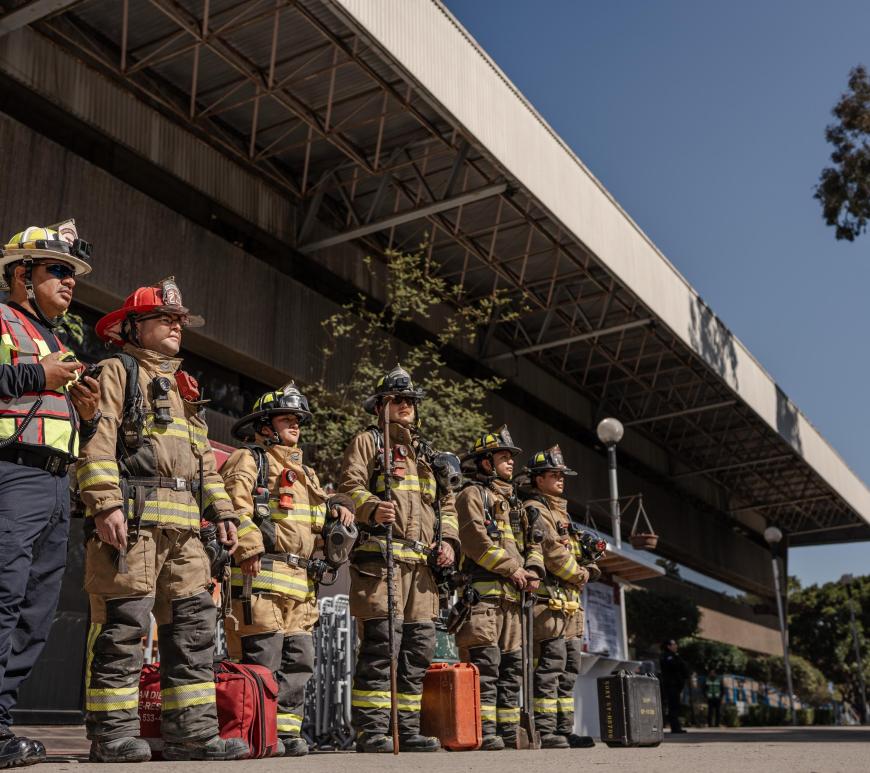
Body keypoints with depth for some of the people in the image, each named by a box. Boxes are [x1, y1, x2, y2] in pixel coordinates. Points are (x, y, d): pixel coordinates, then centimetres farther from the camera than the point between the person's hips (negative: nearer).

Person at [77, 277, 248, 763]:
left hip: (183, 527, 8)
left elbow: (205, 460, 29)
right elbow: (97, 441, -8)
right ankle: (113, 732, 0)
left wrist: (223, 512, 18)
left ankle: (191, 729, 9)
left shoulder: (185, 388, 29)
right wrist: (105, 503, -20)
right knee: (123, 624, -8)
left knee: (195, 623, 4)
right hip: (131, 520, -8)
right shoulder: (118, 372, 5)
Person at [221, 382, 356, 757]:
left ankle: (287, 730, 15)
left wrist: (337, 504, 13)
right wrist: (250, 548, -22)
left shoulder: (306, 473, 28)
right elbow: (234, 506, -11)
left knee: (298, 658, 8)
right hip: (262, 575, -8)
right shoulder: (248, 460, 2)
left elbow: (322, 505, 37)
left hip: (300, 584, 8)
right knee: (262, 656, -9)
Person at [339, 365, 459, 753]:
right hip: (379, 556, -6)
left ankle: (408, 729, 12)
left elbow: (446, 503, 26)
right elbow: (350, 487, -6)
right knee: (378, 644, -11)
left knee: (419, 646, 5)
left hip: (422, 562, 7)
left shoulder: (426, 452, 28)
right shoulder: (367, 442, 9)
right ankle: (371, 730, -6)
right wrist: (373, 509, -26)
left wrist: (448, 539, 8)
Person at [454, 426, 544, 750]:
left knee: (512, 663, 8)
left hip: (512, 594, 8)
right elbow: (476, 539, -12)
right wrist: (512, 568, -13)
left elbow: (531, 542, 23)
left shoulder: (513, 501, 28)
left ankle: (508, 732, 13)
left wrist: (533, 570, 2)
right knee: (485, 662, -12)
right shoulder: (472, 494, 2)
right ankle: (484, 732, -10)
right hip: (482, 590, -8)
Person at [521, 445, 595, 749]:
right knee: (550, 665, -13)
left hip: (567, 603, 10)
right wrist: (580, 575, -4)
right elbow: (553, 552, -16)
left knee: (568, 669, 11)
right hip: (548, 601, -10)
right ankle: (544, 731, -11)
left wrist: (582, 570, 6)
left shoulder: (558, 510, 25)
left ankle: (564, 730, 16)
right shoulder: (534, 510, -7)